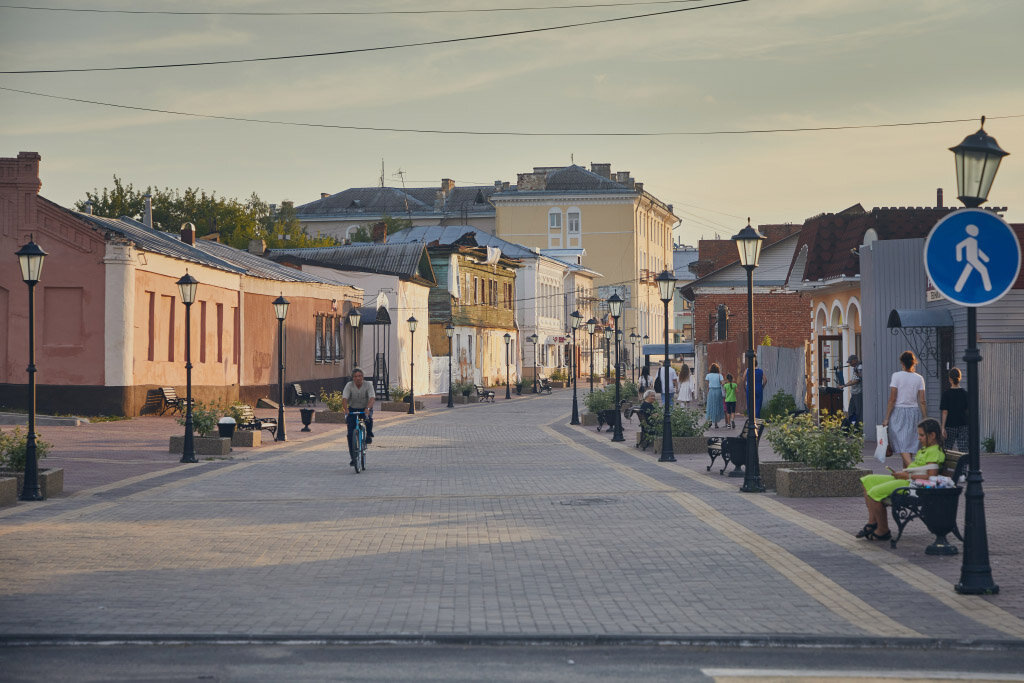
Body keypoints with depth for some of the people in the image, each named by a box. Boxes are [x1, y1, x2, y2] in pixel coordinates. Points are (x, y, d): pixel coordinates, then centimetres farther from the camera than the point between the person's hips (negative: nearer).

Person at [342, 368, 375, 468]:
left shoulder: (368, 385, -14)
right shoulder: (349, 386, -12)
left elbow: (371, 398, -27)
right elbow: (344, 398, -23)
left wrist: (368, 408, -46)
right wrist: (345, 408, -43)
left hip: (365, 409, -1)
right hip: (352, 410, 1)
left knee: (369, 419, -35)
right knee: (351, 433, -11)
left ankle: (369, 435, -6)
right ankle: (352, 456, -2)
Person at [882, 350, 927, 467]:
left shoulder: (896, 376, -7)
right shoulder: (919, 378, 3)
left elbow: (892, 399, -9)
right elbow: (922, 402, 2)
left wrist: (886, 418, -4)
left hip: (899, 411, -4)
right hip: (914, 412, 4)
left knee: (902, 443, -7)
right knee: (909, 443, 13)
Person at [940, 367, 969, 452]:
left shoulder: (946, 394, -7)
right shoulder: (965, 393, 1)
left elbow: (945, 412, -10)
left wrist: (943, 427, -8)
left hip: (950, 426, -2)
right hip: (963, 426, 2)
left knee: (948, 450, 12)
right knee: (963, 450, -2)